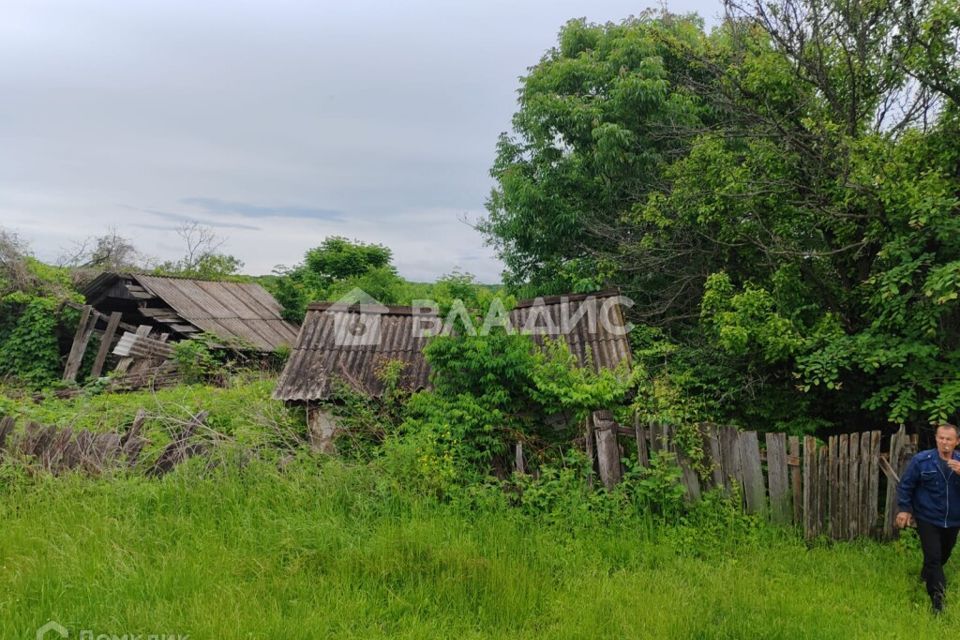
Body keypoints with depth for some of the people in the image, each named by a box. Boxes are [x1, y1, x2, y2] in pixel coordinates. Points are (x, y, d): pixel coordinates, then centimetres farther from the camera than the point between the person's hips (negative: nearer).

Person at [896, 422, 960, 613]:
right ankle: (937, 599, -1)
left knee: (943, 556, 22)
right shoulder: (922, 460, -12)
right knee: (933, 557, -10)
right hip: (928, 519, -4)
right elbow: (905, 485, -4)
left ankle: (927, 576, 49)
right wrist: (904, 509, -6)